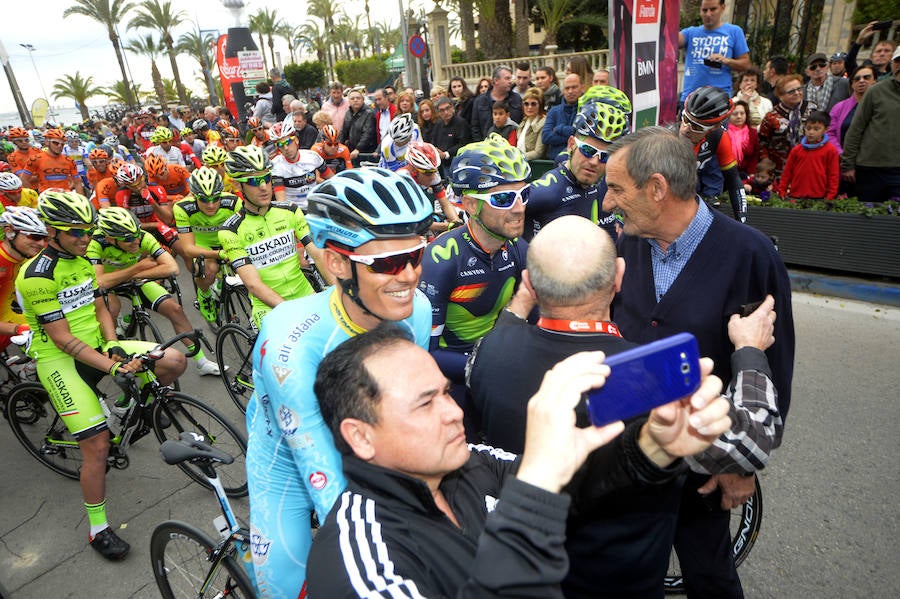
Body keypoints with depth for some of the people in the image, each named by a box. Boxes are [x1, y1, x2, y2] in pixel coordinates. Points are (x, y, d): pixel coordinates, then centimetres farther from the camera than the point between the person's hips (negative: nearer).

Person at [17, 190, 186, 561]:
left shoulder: (82, 261, 7)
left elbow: (99, 308, 8)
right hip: (61, 360, -6)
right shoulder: (37, 275, -18)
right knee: (97, 444, -10)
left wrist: (113, 344, -10)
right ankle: (98, 530, 8)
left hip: (98, 347, 6)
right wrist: (112, 366, -26)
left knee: (175, 361, -15)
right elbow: (62, 338, -21)